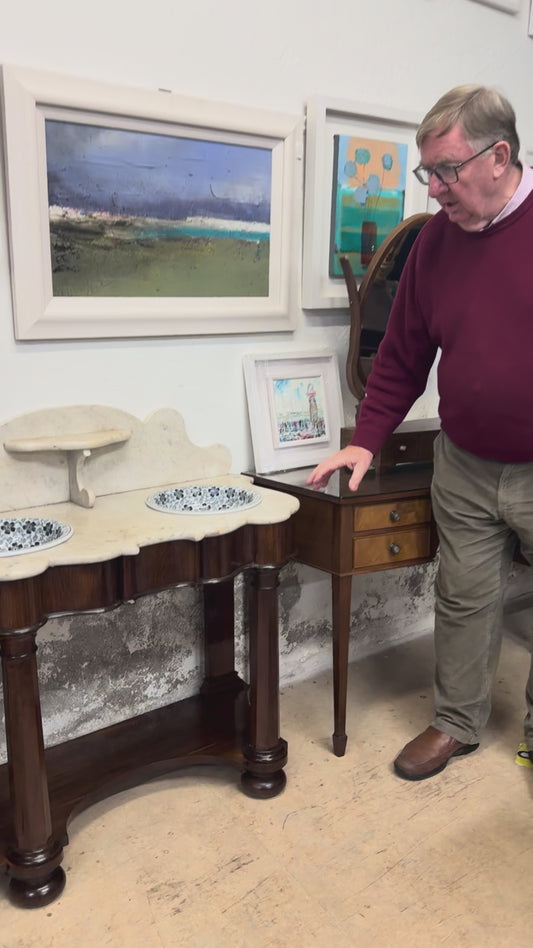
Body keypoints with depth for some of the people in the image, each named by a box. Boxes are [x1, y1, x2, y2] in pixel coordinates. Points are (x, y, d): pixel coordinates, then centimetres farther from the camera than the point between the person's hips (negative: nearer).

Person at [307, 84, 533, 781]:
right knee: (464, 598, 13)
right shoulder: (438, 237, 3)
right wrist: (367, 439, 4)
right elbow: (403, 354, 8)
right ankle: (457, 723, 33)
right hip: (466, 468, 4)